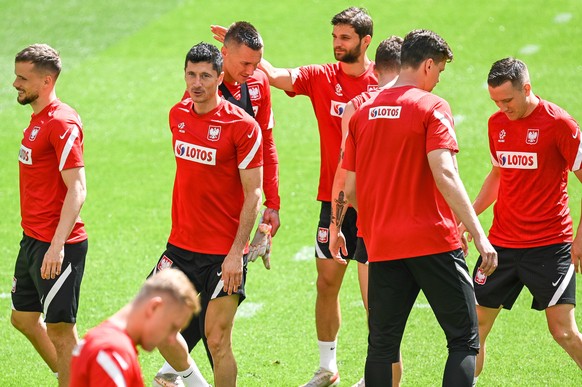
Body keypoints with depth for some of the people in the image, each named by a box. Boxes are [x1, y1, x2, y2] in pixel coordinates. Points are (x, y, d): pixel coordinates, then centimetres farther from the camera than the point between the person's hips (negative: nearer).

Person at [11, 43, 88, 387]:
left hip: (58, 245, -10)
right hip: (32, 240, 10)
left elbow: (77, 189, -22)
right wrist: (33, 239, 19)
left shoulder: (63, 123, -17)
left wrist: (57, 246, -27)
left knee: (60, 329, -3)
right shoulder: (38, 119, 12)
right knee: (24, 317, 19)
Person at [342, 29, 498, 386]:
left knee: (382, 345, 11)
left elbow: (350, 190, 11)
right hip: (433, 242, -5)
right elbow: (444, 175, -17)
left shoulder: (363, 113, 10)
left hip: (382, 246, 5)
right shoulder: (431, 107, -5)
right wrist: (479, 235, -18)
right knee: (465, 339, 1)